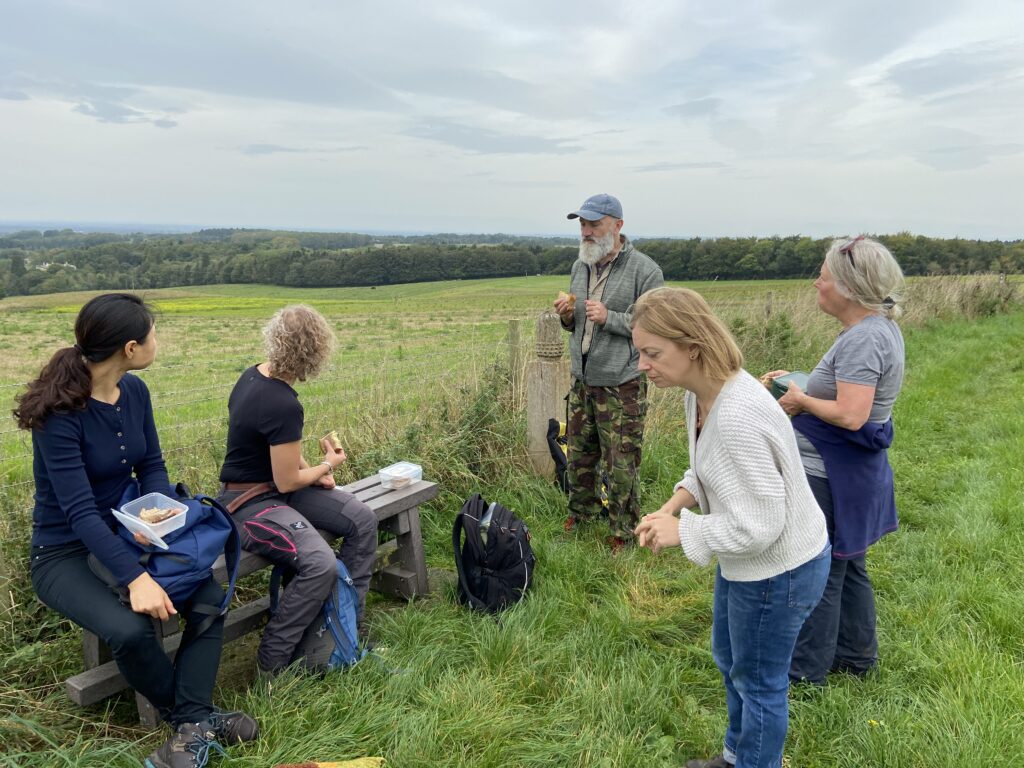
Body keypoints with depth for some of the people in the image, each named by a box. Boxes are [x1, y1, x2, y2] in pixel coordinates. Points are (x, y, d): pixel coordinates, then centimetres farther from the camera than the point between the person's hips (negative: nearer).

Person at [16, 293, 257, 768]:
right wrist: (136, 577, -37)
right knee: (130, 630, -30)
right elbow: (80, 511, -28)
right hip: (64, 553, -6)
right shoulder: (59, 413, -24)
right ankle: (195, 716, -4)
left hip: (126, 533, 6)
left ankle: (192, 726, -13)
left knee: (210, 598, -18)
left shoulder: (135, 391, -3)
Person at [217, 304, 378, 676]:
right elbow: (286, 482, -19)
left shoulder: (253, 374, 1)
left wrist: (312, 471, 5)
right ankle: (272, 662, -9)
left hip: (273, 487, 10)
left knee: (363, 520, 1)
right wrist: (327, 465, -1)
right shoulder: (284, 405, -28)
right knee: (320, 565, -30)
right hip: (250, 505, -10)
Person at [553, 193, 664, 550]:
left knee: (620, 466, 1)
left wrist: (609, 318, -22)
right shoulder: (580, 266, 10)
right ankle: (580, 515, 36)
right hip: (582, 380, 6)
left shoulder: (644, 270, -11)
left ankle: (622, 534, 19)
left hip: (622, 386, -6)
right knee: (579, 455, 16)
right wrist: (568, 316, -3)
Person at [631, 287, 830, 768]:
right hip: (747, 558, 10)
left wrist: (682, 532, -20)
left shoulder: (737, 419, -36)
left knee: (758, 681, 14)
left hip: (777, 569, -10)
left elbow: (756, 527, -31)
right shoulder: (701, 393, -6)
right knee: (728, 658, 28)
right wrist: (672, 506, -5)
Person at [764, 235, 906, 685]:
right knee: (847, 566, 23)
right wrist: (798, 381, 8)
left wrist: (802, 401, -16)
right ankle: (856, 656, 40)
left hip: (832, 478, -10)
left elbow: (850, 415, -31)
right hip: (853, 469, 10)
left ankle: (806, 670, 19)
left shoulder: (864, 338, -24)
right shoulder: (879, 327, 8)